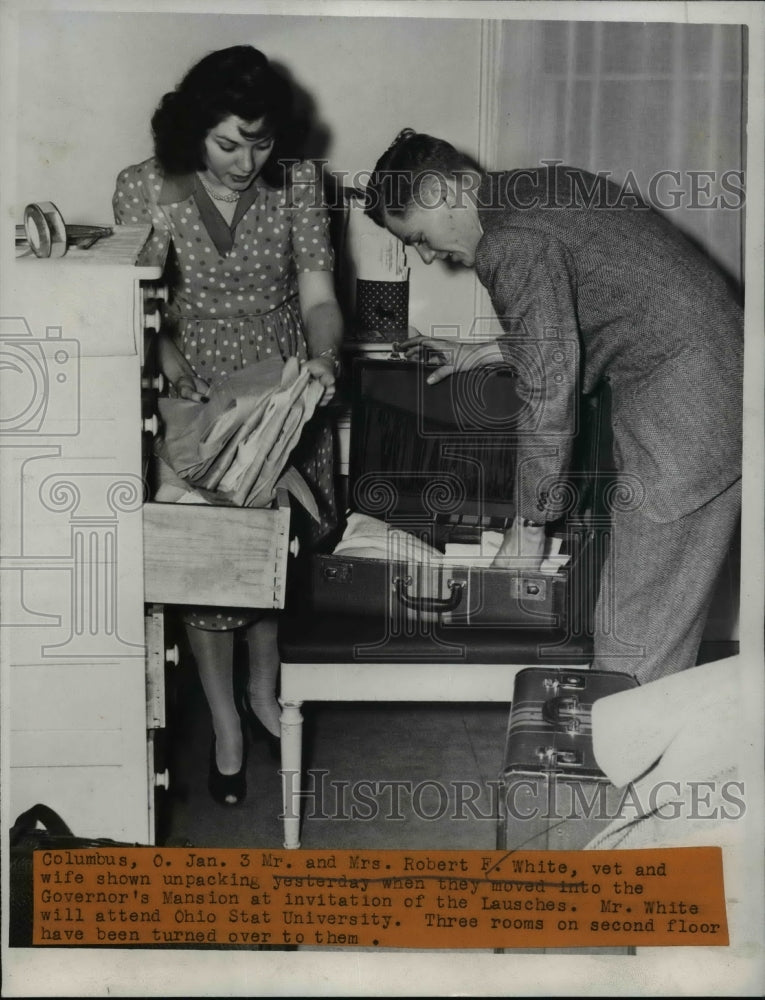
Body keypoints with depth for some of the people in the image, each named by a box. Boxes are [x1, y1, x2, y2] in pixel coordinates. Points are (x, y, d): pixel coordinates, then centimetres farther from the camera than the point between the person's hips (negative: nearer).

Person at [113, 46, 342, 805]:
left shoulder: (297, 182, -9)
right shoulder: (145, 187, -12)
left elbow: (318, 296, -10)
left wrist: (323, 358, -30)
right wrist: (174, 372, -26)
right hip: (195, 407, -1)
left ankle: (263, 692, 38)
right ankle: (224, 724, 23)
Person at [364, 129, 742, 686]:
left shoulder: (513, 245, -16)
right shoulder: (544, 190, 15)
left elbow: (550, 393, -16)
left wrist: (529, 528, -8)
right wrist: (476, 355, 31)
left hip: (687, 413, -10)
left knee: (634, 649, -5)